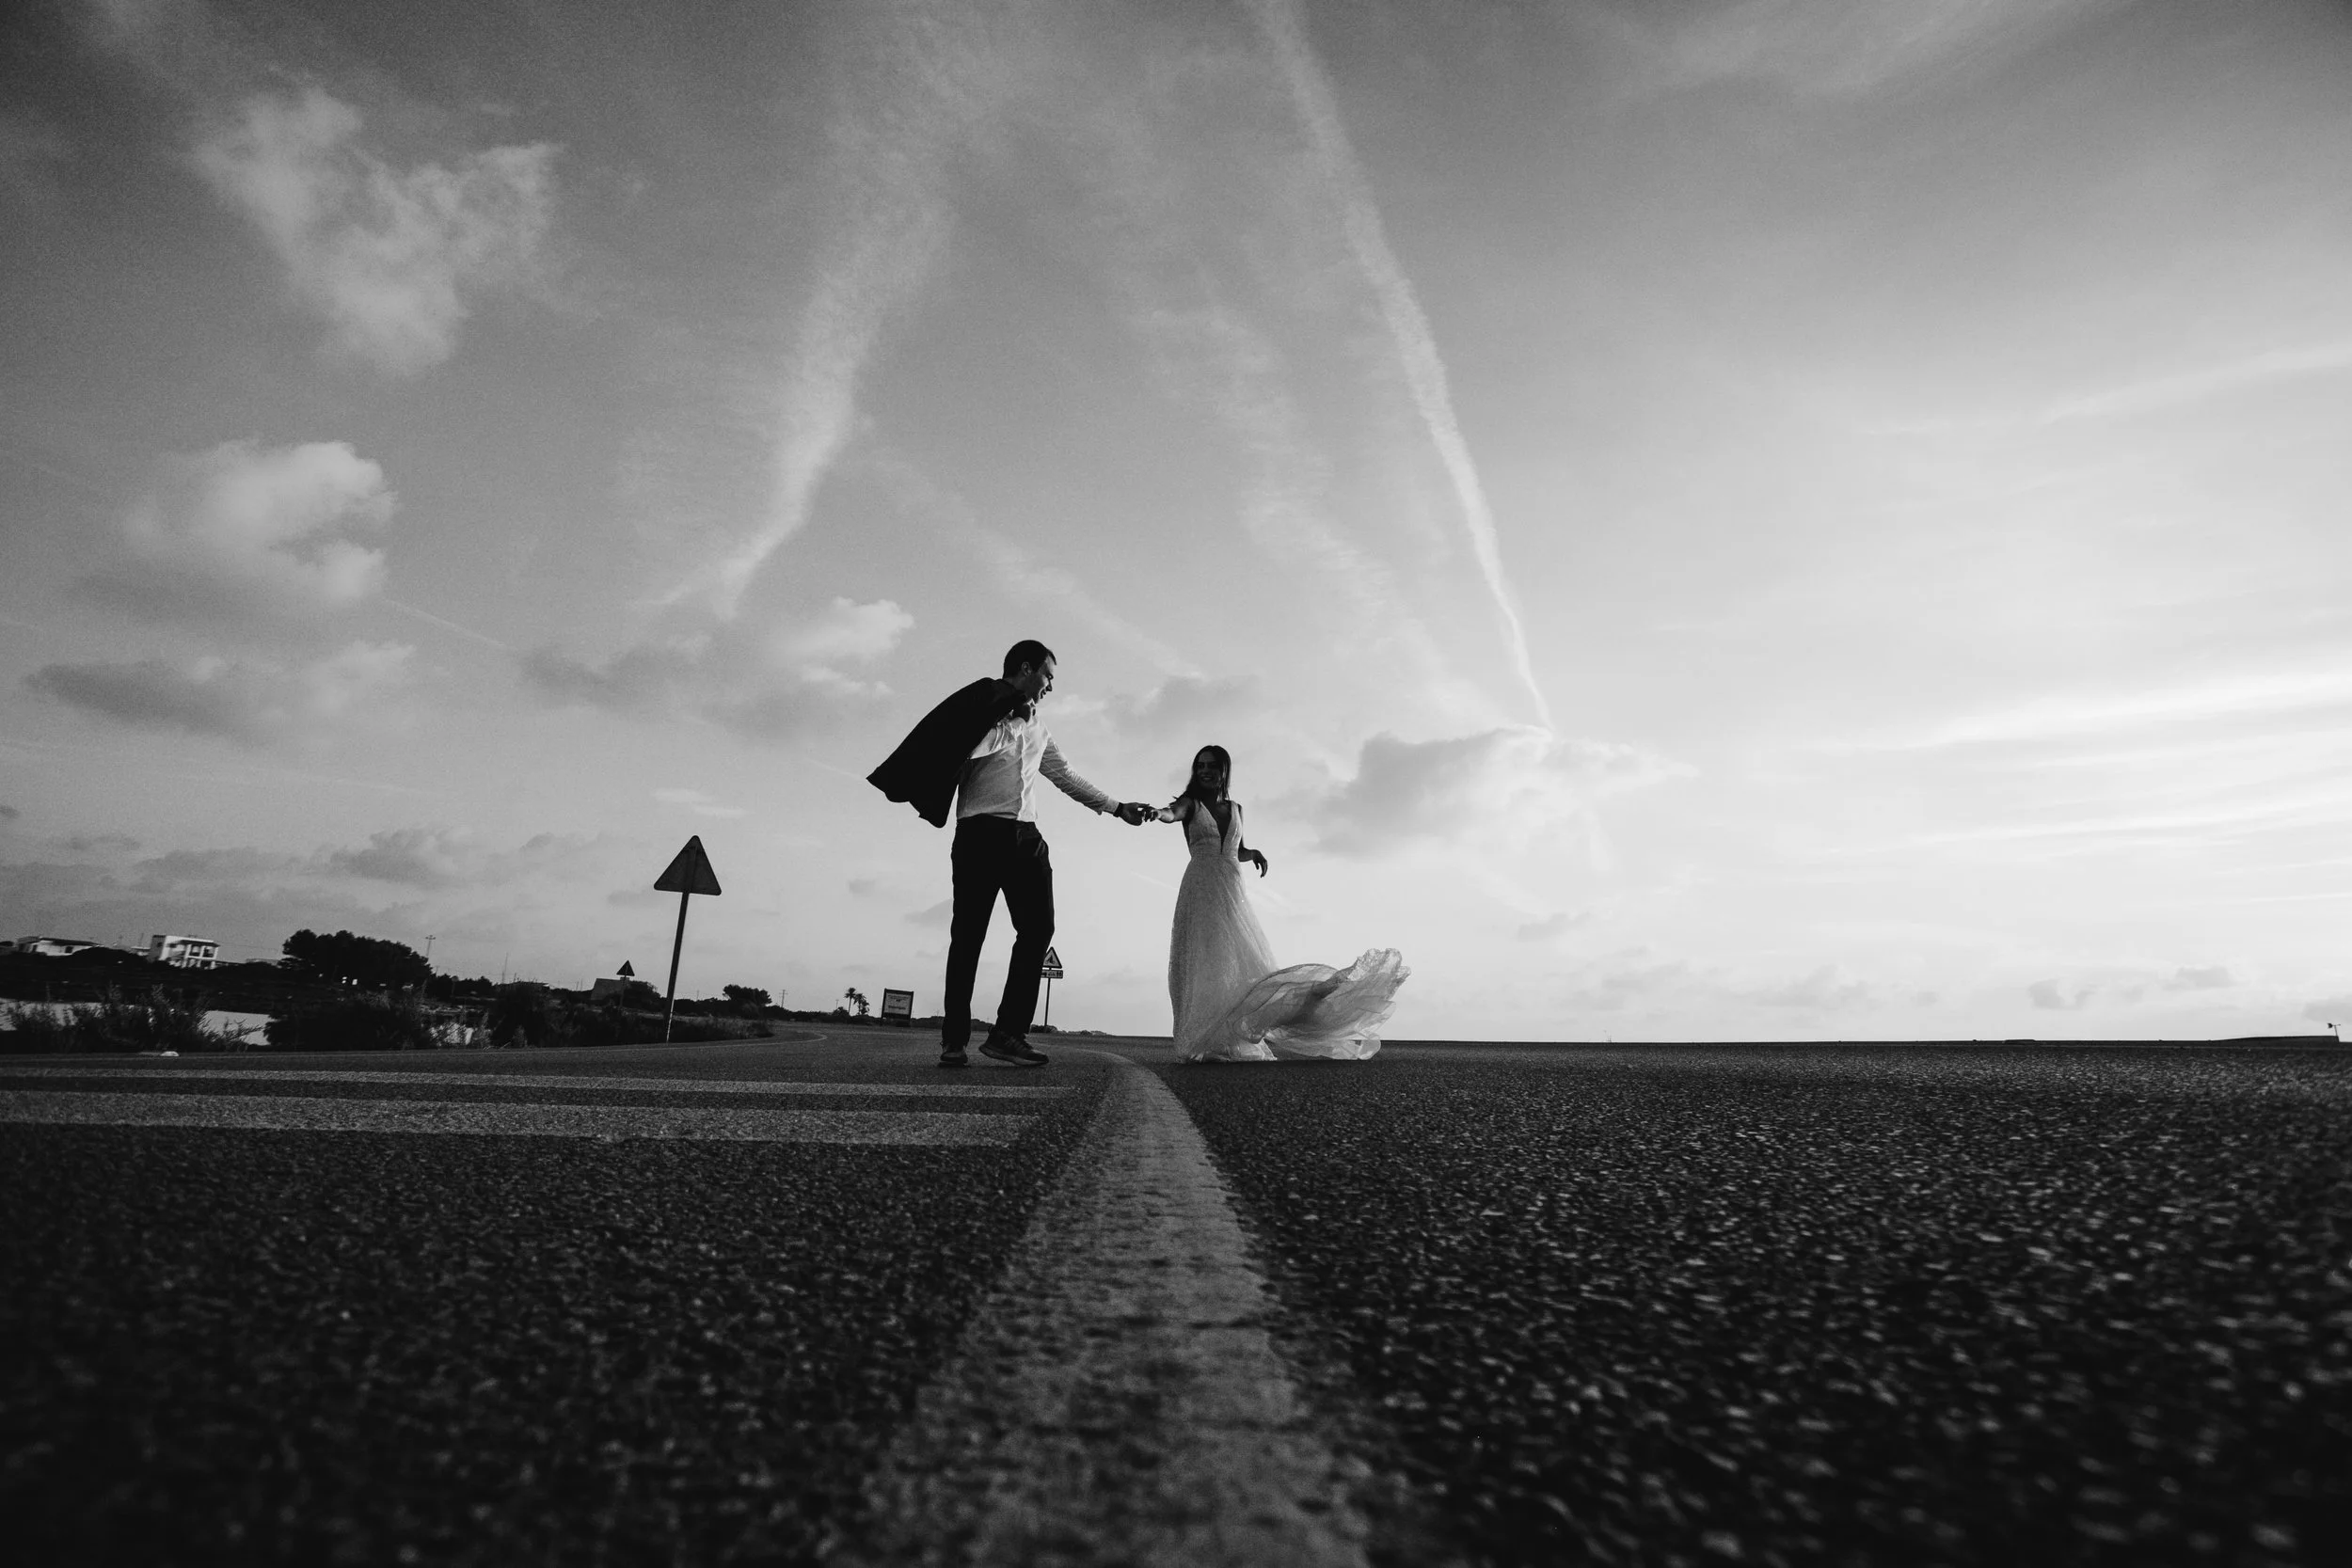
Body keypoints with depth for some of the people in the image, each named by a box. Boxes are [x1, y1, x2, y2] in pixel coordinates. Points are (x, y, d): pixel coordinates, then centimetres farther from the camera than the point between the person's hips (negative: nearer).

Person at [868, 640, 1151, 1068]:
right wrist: (1008, 718, -12)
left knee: (1038, 929, -7)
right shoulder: (982, 704, 3)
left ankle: (1008, 1033, -5)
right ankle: (954, 1040, 3)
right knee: (969, 934, -5)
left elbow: (1067, 778, 30)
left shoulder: (1037, 729, 23)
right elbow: (964, 752, -13)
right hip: (982, 832, -6)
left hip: (1026, 836, 6)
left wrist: (1116, 807, 29)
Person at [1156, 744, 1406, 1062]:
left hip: (1233, 892, 4)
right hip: (1200, 891, -4)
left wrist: (1254, 853, 5)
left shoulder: (1235, 809, 17)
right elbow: (1173, 812, -20)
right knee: (1202, 964, -8)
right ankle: (1207, 1042, -9)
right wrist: (1159, 813, -43)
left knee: (1243, 963, -2)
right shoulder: (1190, 803, 4)